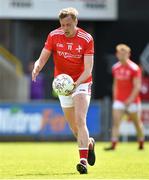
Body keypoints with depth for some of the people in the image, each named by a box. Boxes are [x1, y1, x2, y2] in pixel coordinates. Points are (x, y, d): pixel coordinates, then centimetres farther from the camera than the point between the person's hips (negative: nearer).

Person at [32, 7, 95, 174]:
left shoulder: (86, 39, -14)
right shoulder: (53, 36, -6)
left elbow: (88, 69, -18)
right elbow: (42, 59, -5)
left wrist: (76, 83, -35)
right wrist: (36, 68, -29)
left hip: (82, 83, -4)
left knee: (80, 121, -21)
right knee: (73, 126, 9)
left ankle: (83, 160, -27)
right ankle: (89, 144, 40)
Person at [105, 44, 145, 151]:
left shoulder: (134, 68, -10)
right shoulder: (116, 68, 7)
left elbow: (137, 86, -14)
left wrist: (130, 100, -21)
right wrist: (115, 97, 13)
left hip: (132, 101, -4)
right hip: (119, 100, 4)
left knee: (137, 122, 9)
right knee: (116, 121, -11)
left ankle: (141, 145, 24)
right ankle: (113, 145, -17)